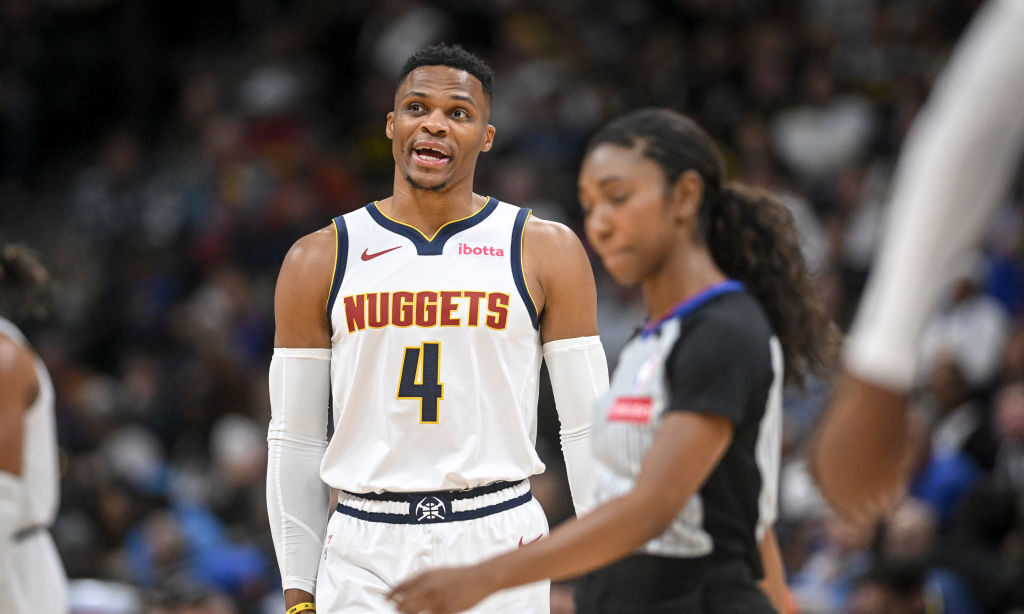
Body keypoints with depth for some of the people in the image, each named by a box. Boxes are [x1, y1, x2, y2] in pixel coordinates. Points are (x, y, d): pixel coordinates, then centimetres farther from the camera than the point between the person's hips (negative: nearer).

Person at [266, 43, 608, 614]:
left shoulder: (547, 251, 4)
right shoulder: (320, 260, 7)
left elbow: (589, 428, 4)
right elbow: (296, 440, 9)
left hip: (498, 545, -1)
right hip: (365, 558, 1)